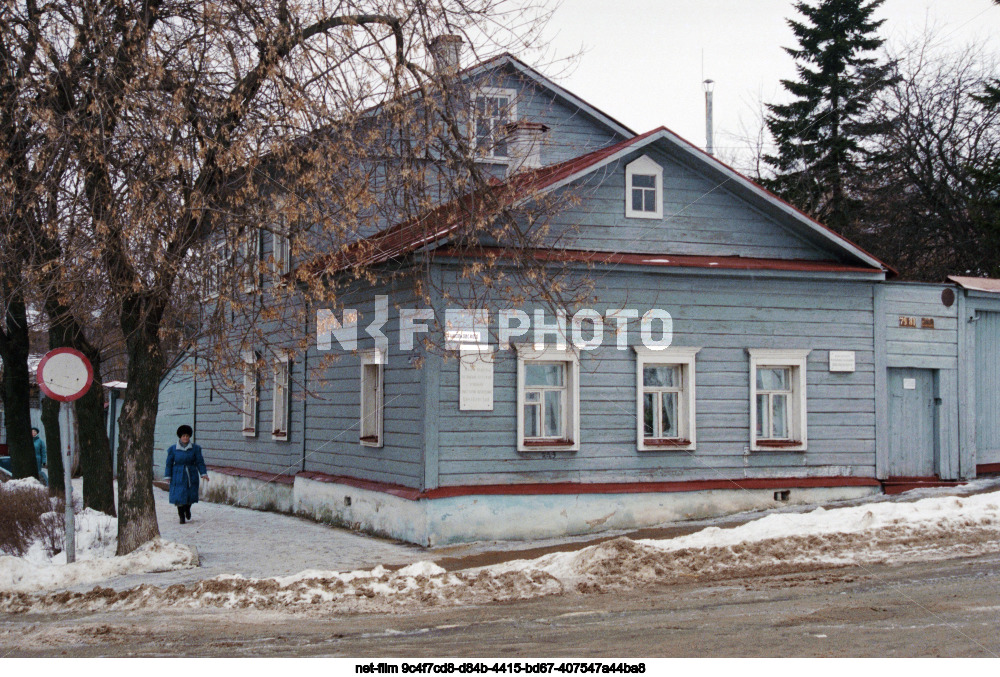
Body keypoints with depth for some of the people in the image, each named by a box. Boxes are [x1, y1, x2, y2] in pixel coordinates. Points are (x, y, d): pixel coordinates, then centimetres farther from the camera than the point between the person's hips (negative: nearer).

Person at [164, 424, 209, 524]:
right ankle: (181, 516, 10)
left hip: (191, 475, 1)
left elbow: (199, 462, 1)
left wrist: (203, 473, -9)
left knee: (190, 495, 6)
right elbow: (169, 463, 4)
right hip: (178, 476, -1)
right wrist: (168, 476, 0)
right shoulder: (173, 449, -1)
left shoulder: (195, 448, 1)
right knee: (179, 496, -6)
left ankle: (187, 509, 38)